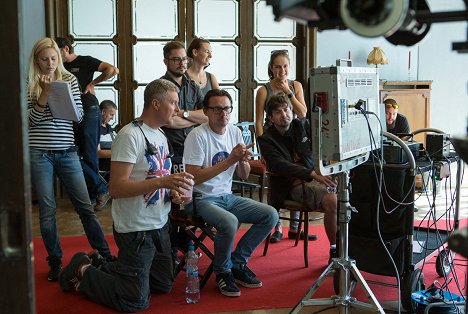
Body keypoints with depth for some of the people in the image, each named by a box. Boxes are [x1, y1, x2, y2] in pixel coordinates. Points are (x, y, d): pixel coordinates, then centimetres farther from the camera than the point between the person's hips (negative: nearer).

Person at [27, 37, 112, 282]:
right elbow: (32, 119, -5)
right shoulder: (30, 84, 2)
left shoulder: (70, 79, 7)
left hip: (67, 152, 1)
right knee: (47, 210, 4)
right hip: (39, 153, -1)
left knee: (85, 205, 4)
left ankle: (105, 254, 14)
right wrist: (45, 95, -16)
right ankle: (55, 261, 17)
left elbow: (79, 114, 5)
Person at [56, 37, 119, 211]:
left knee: (89, 157, -2)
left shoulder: (85, 61, -3)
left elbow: (113, 70, -14)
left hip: (89, 113, -7)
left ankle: (93, 194, 11)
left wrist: (92, 83, -8)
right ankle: (101, 189, 10)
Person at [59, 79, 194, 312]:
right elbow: (116, 188, -24)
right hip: (136, 229, -9)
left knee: (163, 285, 21)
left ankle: (98, 265, 32)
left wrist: (172, 192, -3)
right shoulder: (130, 135, -18)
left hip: (160, 226, 9)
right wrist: (162, 181, -30)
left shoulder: (160, 135, 11)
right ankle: (83, 273, 19)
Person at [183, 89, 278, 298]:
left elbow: (244, 176, 11)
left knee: (271, 215, -7)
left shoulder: (235, 132, 6)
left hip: (227, 197, 7)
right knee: (230, 222, -35)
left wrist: (243, 161, -13)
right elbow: (193, 178, -21)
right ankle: (222, 272, -6)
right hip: (202, 199, -7)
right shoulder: (198, 136, -14)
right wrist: (230, 160, -22)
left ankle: (238, 263, 5)